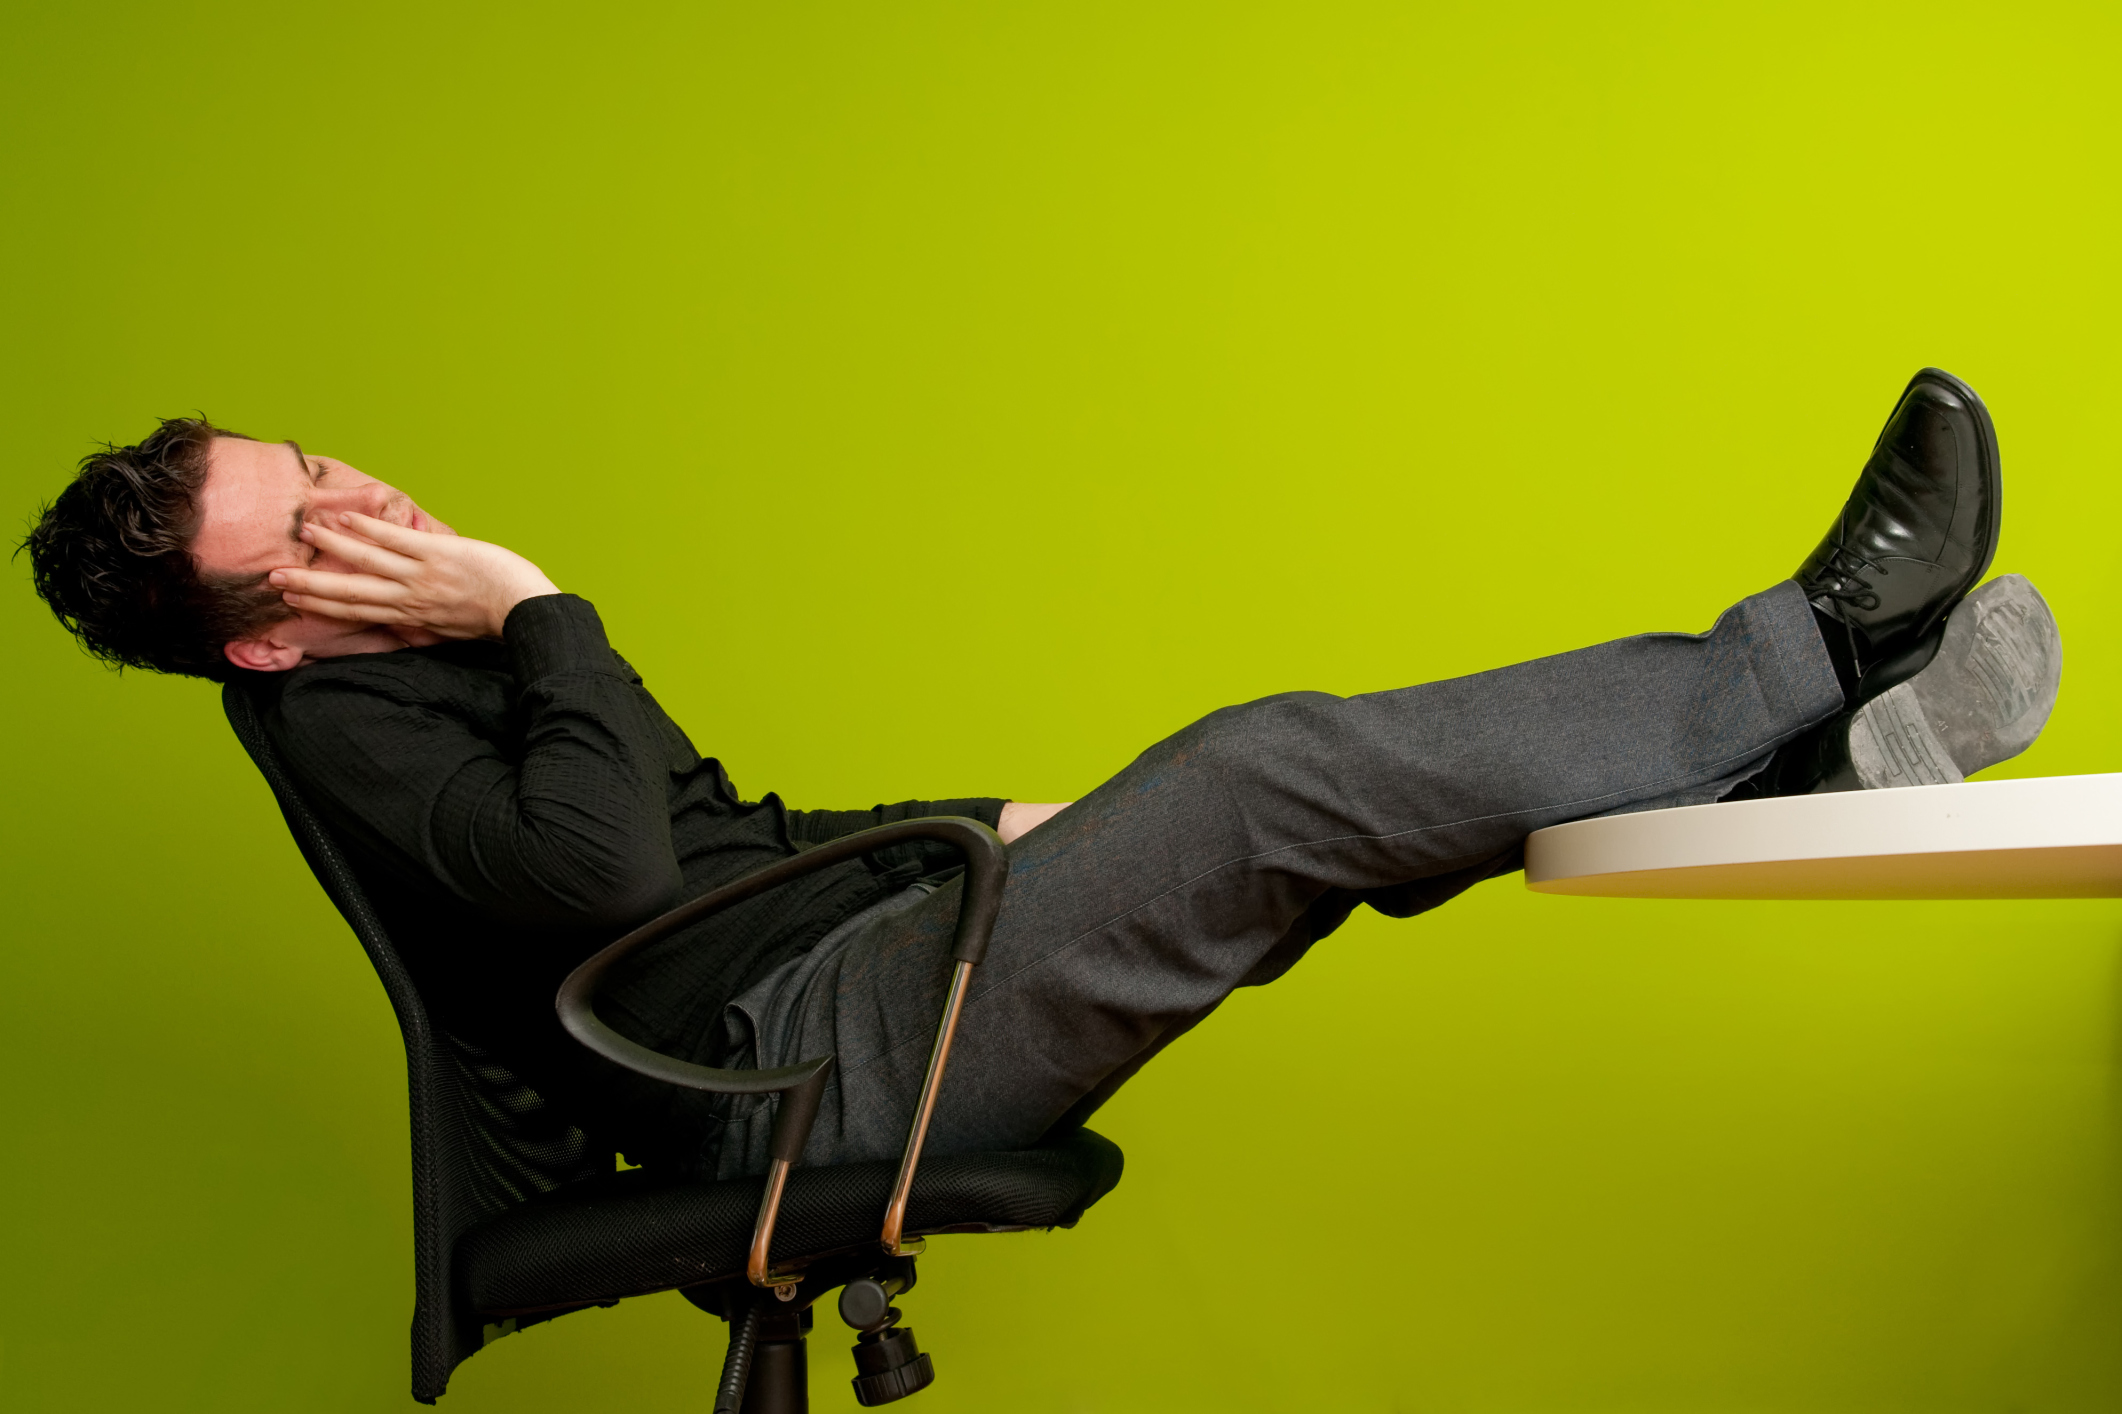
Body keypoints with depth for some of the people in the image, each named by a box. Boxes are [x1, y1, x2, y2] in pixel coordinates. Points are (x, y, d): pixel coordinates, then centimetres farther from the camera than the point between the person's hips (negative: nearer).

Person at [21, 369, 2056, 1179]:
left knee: (1322, 784, -1)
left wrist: (969, 830, 17)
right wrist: (535, 608, -15)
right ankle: (1821, 647, -11)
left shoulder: (443, 654, 21)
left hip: (852, 951, 9)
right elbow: (605, 864, -27)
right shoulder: (339, 722, -8)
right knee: (1272, 769, -21)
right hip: (799, 1056, -9)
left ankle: (1815, 746, 1)